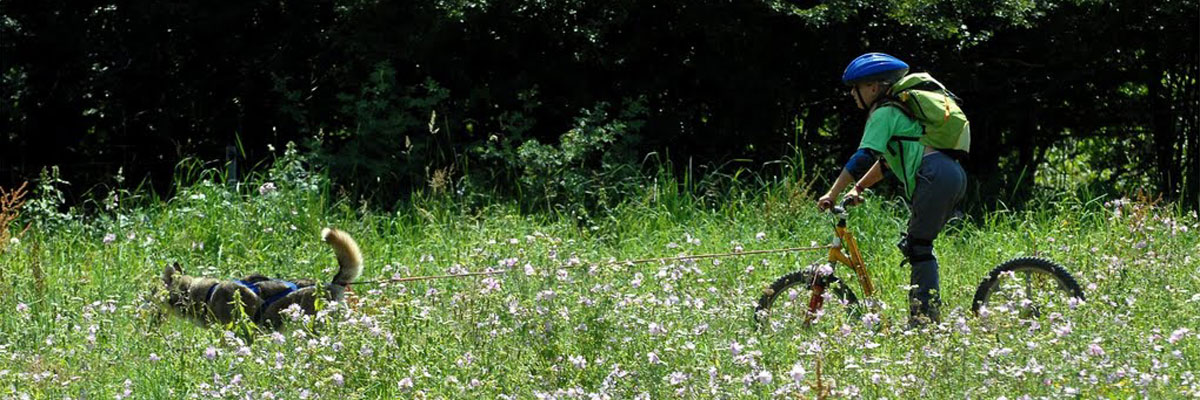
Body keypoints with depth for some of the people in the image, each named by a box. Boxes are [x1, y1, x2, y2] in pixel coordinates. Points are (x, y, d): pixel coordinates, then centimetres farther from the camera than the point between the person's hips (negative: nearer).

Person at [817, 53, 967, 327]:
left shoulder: (883, 114, -1)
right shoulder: (896, 111, 28)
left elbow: (863, 158, -12)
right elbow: (887, 158, 37)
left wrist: (833, 194, -11)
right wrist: (858, 188, 34)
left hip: (936, 177, -9)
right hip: (954, 174, 9)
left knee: (918, 248, -6)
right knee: (915, 246, 14)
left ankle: (927, 317, -10)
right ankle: (922, 316, 12)